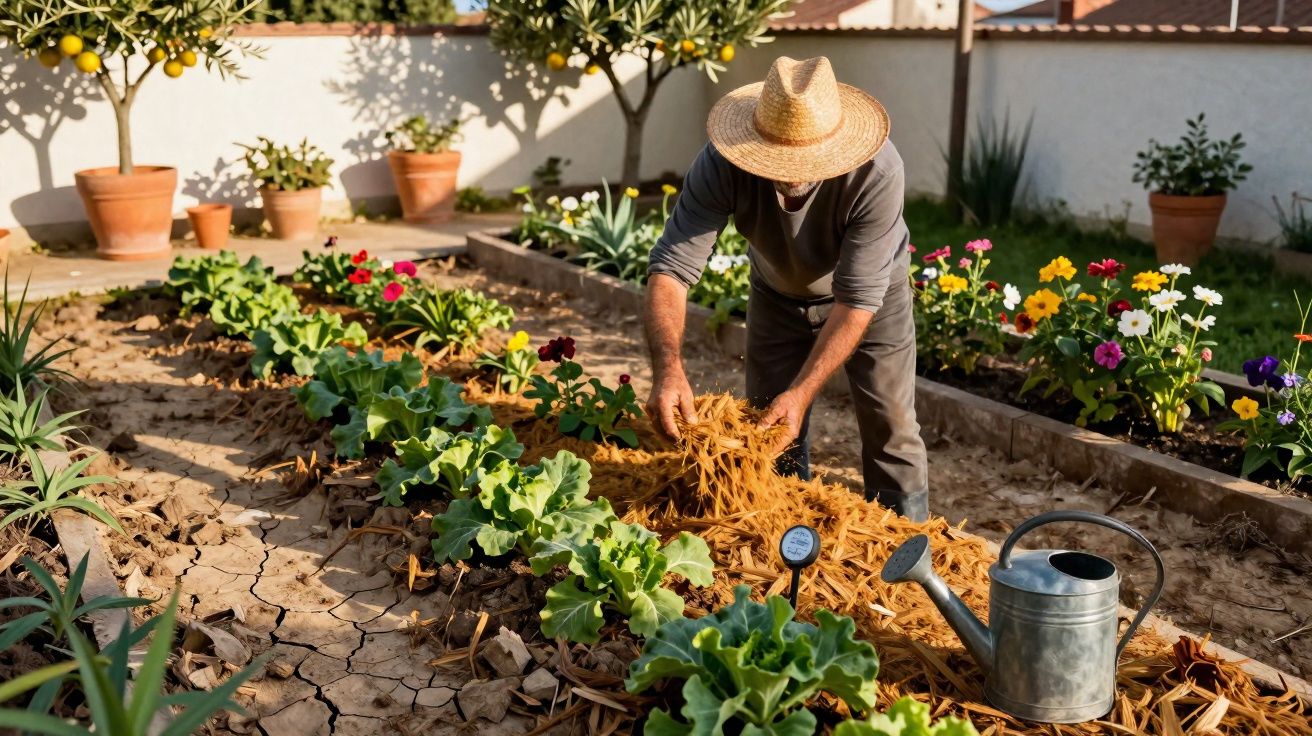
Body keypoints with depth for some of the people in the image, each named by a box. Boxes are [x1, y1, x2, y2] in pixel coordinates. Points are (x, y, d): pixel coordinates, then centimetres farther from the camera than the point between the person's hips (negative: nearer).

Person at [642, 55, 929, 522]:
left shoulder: (877, 172, -39)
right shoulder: (722, 164, -34)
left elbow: (858, 299, -35)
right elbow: (671, 268, -36)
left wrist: (802, 392, -43)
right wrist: (668, 370, -52)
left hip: (869, 293, -2)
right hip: (777, 295, 2)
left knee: (890, 432, 0)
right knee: (769, 433, 7)